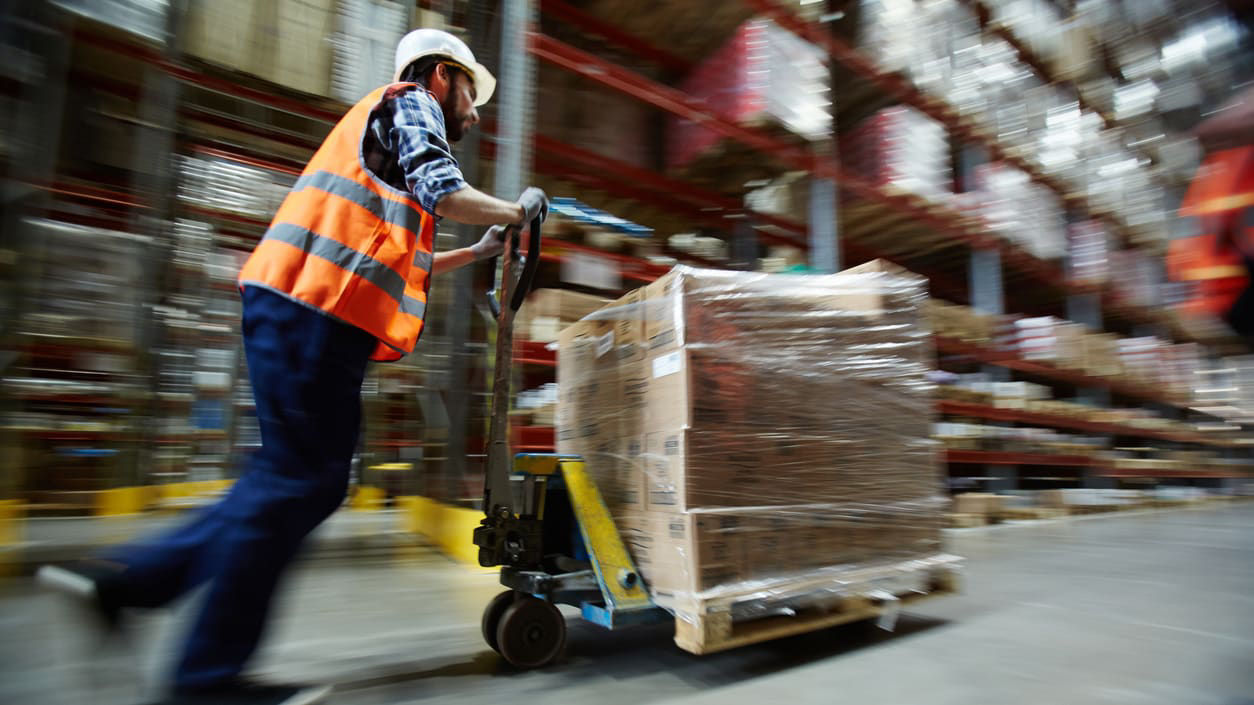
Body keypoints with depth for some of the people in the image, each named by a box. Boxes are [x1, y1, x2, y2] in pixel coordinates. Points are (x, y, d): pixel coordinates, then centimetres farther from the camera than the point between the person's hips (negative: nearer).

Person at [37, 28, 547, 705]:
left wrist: (479, 251, 34)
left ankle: (127, 574, 14)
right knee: (300, 479, -6)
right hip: (314, 309, -10)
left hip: (302, 311, 10)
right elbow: (443, 191, -14)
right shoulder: (409, 102, 6)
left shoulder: (384, 125, 35)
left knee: (310, 478, 11)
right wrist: (515, 210, 3)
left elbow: (402, 260, 34)